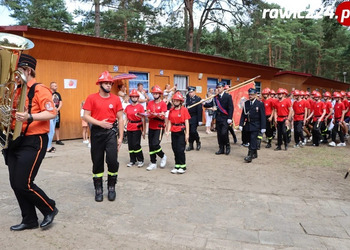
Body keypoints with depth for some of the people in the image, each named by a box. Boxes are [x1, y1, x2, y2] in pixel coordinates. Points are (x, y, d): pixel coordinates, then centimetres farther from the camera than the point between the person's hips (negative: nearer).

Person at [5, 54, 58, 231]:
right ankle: (29, 220, 25)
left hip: (33, 142, -9)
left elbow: (51, 113, -19)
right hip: (15, 141, 9)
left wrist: (29, 117, -32)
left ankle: (50, 209, 16)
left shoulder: (40, 90, -11)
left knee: (23, 184, -8)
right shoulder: (17, 91, 15)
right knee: (15, 184, 10)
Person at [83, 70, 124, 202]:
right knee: (97, 162, 8)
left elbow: (120, 119, 4)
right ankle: (98, 189, 24)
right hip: (96, 132, 0)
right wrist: (100, 123, -18)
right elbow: (86, 116, -3)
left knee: (112, 160, -8)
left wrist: (120, 137, 1)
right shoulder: (91, 98, 0)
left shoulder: (116, 99, 4)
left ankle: (111, 187, 14)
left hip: (111, 132, 0)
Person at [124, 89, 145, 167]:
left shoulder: (140, 107, -4)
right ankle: (132, 160, 21)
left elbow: (143, 119, -5)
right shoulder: (128, 107, 9)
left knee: (136, 144, -7)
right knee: (130, 145, 8)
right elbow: (126, 118, 15)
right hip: (129, 128, 5)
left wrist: (143, 131, -7)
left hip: (137, 128, -5)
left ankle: (140, 160, 10)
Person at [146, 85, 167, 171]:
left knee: (155, 144, -15)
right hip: (151, 127, 5)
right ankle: (153, 163, 19)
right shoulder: (150, 103, 10)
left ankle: (163, 156, 13)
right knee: (151, 145, 7)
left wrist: (157, 115, -29)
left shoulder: (163, 104, -4)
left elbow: (163, 117, -10)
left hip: (159, 127, -5)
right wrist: (148, 115, -17)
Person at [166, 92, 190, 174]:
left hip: (181, 132, -5)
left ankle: (183, 166, 8)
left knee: (180, 149, -5)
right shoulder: (171, 110, 9)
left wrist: (187, 133, -11)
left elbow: (186, 122, -7)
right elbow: (169, 122, 9)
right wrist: (168, 131, -3)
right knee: (175, 149, 9)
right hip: (174, 132, 5)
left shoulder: (184, 110, -4)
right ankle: (177, 166, 21)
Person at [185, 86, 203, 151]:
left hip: (194, 118, -5)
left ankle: (198, 142, 15)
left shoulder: (198, 99, -6)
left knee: (193, 131, -10)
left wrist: (199, 120, -15)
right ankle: (190, 145, 18)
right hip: (188, 117, 5)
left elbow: (199, 110, -12)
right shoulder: (188, 98, 12)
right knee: (189, 132, 7)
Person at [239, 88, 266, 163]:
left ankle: (250, 156, -12)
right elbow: (243, 114, 8)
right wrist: (241, 124, 1)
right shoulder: (246, 103, 7)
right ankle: (255, 154, 26)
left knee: (253, 140, -11)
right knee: (251, 140, 12)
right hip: (248, 125, 5)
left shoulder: (260, 104, -5)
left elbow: (263, 116, -6)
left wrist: (263, 127, -9)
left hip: (255, 125, -5)